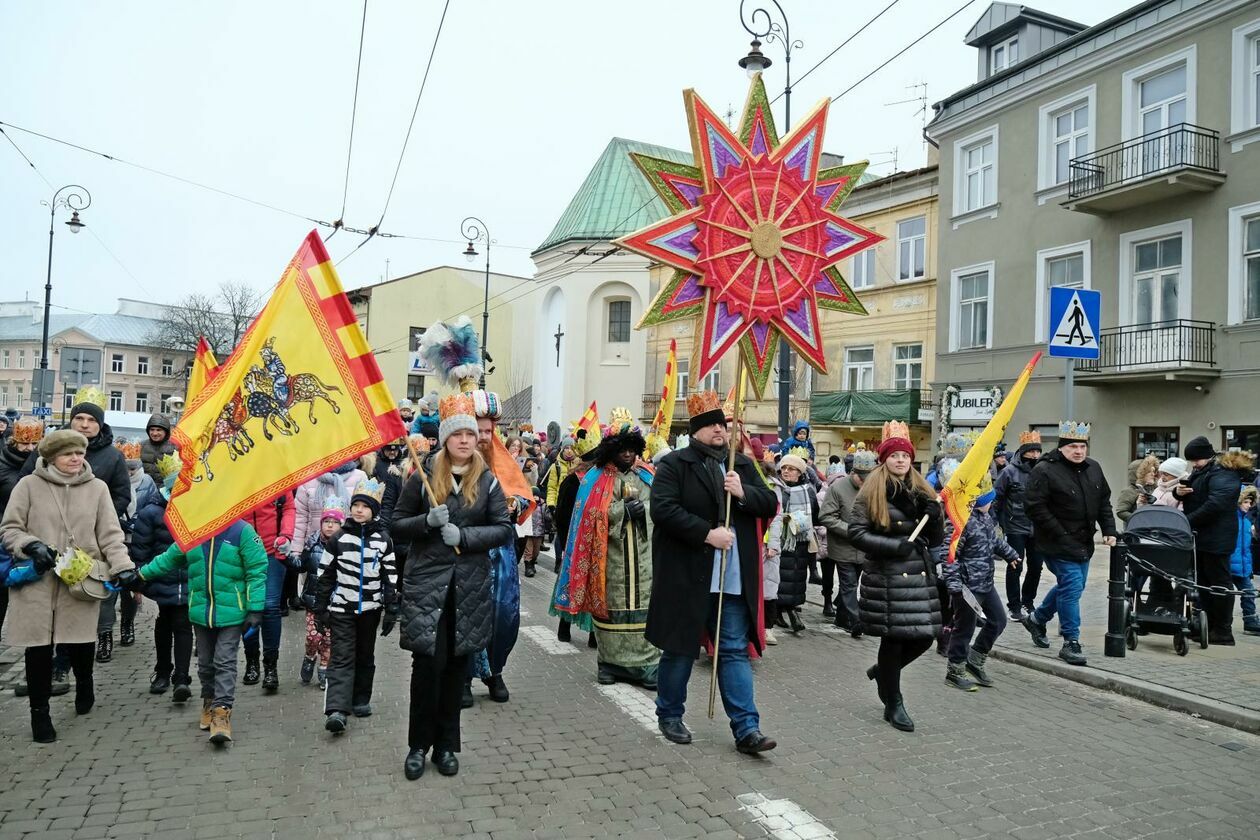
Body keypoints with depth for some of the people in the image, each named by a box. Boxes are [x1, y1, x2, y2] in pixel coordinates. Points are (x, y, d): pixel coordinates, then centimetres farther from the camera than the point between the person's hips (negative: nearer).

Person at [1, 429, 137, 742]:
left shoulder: (97, 487, 4)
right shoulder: (29, 485, 0)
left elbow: (110, 534, 3)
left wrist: (123, 566, -10)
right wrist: (31, 545, -14)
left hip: (81, 579, 1)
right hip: (36, 578, -1)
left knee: (80, 641, 1)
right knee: (39, 646, 3)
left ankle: (84, 683, 34)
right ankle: (39, 711, 21)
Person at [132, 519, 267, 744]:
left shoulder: (242, 532, -12)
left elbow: (256, 572, -12)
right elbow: (168, 560, 21)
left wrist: (255, 610, -13)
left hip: (231, 613, -5)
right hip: (200, 613, 5)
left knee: (225, 662, -7)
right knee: (205, 662, 16)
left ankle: (222, 711, -4)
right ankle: (209, 702, 34)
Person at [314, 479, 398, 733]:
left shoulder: (383, 540, 1)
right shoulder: (338, 538, 0)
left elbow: (391, 578, 2)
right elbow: (325, 576, 4)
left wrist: (391, 611, -1)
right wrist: (320, 609, 2)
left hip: (370, 608, 1)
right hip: (341, 608, -1)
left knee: (365, 657, 13)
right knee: (341, 658, -9)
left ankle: (361, 700, 28)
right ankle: (336, 710, -16)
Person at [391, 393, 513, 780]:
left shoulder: (487, 481, 4)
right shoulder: (423, 477, 0)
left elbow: (504, 528, -1)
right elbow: (396, 526, 3)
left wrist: (464, 535, -15)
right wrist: (428, 521, -16)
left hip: (469, 587, 2)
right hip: (426, 583, -2)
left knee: (456, 665, 9)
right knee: (427, 663, -5)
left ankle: (446, 744, 24)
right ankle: (418, 744, 15)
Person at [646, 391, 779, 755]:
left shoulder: (742, 465, 12)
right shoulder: (674, 464, -4)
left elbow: (770, 504, 10)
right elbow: (663, 509, -15)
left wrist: (743, 493, -10)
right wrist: (707, 533, -19)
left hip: (733, 579, 4)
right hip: (687, 576, -4)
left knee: (735, 651, 6)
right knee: (681, 649, 10)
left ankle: (746, 729, 9)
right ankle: (669, 715, 29)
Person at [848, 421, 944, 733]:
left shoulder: (922, 492, 13)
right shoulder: (871, 493, -2)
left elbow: (936, 541, 14)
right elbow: (856, 533, -8)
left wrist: (934, 516, -5)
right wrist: (893, 545, -19)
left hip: (921, 573, 5)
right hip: (887, 576, -5)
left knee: (924, 636, 5)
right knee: (894, 637, -1)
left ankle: (882, 671, 33)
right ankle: (893, 704, 18)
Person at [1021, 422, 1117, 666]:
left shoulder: (1093, 468, 8)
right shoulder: (1045, 471, -16)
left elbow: (1104, 501, 18)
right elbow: (1035, 507, -19)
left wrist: (1109, 530, 6)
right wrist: (1060, 535, -21)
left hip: (1083, 543, 8)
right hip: (1058, 545, -8)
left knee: (1070, 585, 18)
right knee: (1072, 586, -12)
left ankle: (1036, 619, 38)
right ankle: (1071, 643, -1)